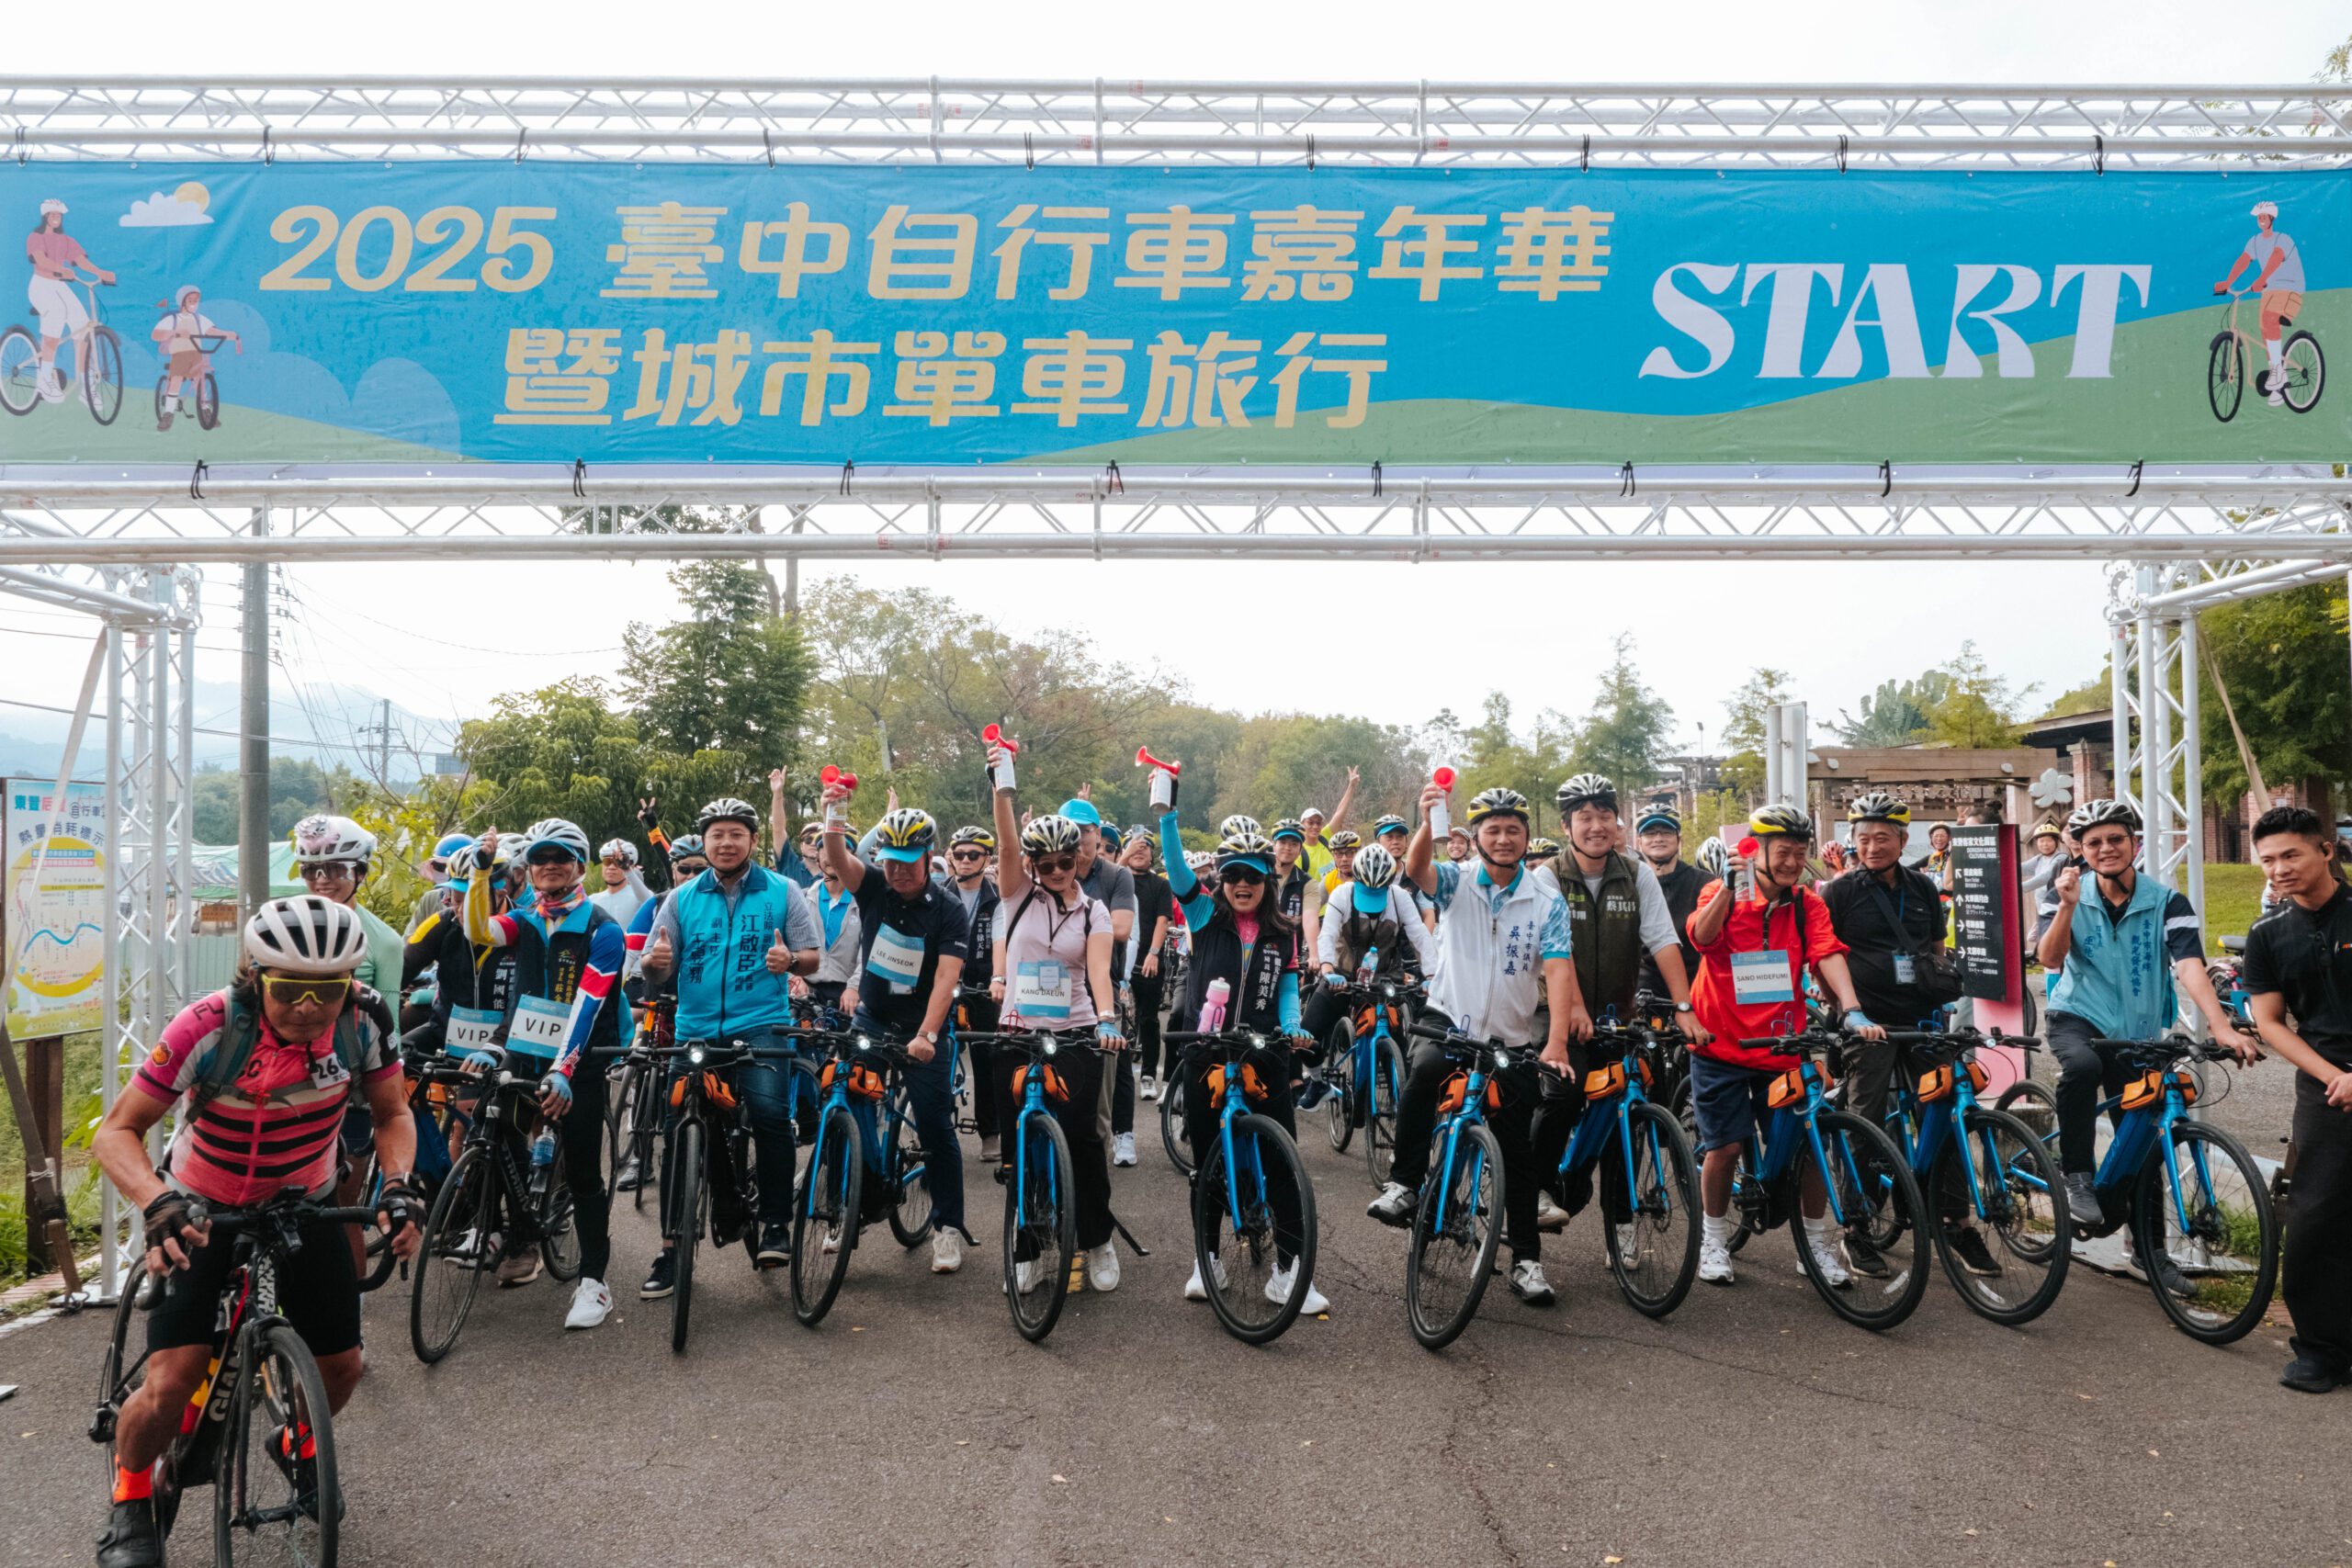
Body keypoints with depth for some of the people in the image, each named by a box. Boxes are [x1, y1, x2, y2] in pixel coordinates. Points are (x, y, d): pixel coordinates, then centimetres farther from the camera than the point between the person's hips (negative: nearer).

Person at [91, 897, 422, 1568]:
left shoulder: (363, 1021, -22)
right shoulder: (209, 1027, -30)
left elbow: (392, 1114, -7)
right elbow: (117, 1131, -23)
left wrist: (399, 1185, -25)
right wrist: (159, 1202, -41)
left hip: (303, 1210, 3)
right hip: (202, 1213, -3)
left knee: (340, 1366, 6)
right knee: (172, 1385, -15)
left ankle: (298, 1446, 41)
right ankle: (130, 1500, 17)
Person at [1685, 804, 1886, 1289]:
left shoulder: (1807, 906, 2)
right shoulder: (1722, 893, -6)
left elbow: (1828, 955, -13)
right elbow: (1703, 936, -25)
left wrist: (1852, 1011, -29)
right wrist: (1729, 887, -42)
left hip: (1782, 1046, 3)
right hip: (1722, 1045, -2)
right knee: (1725, 1145, -1)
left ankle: (1817, 1244, 19)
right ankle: (1714, 1239, 20)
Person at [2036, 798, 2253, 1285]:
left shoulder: (2165, 902, -7)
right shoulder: (2073, 896, -4)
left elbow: (2190, 965, -20)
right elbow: (2050, 959, -16)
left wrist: (2222, 1026, -34)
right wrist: (2068, 906, -31)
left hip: (2136, 1036, 2)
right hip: (2076, 1020, -2)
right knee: (2082, 1065, -37)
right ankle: (2077, 1175, -19)